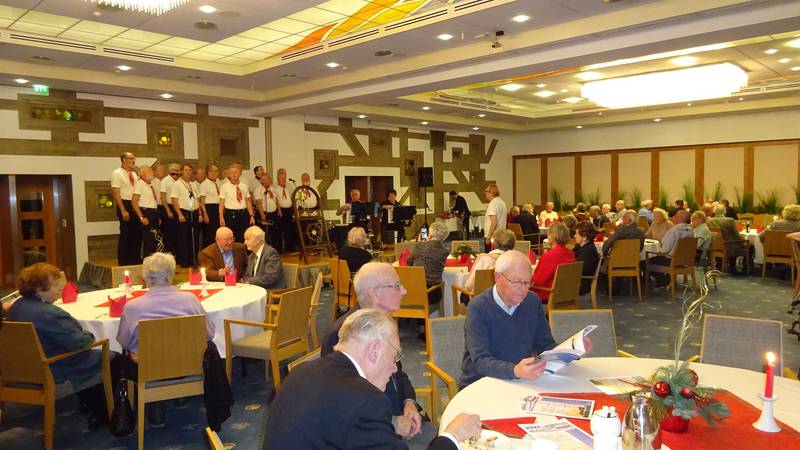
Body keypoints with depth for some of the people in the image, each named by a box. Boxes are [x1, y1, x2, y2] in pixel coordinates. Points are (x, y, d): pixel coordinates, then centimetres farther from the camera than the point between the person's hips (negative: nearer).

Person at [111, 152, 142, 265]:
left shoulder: (134, 174, 13)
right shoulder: (117, 173, -7)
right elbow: (116, 193, -13)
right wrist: (123, 211, -19)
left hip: (136, 205, 7)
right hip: (125, 204, -7)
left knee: (137, 233, 10)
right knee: (125, 234, -1)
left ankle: (135, 259, 21)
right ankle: (123, 262, 10)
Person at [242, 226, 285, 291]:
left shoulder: (271, 253, -11)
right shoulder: (251, 256, 15)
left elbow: (270, 277, -20)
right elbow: (247, 276, 17)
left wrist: (249, 281, -16)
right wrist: (244, 280, -4)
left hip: (272, 292, -7)